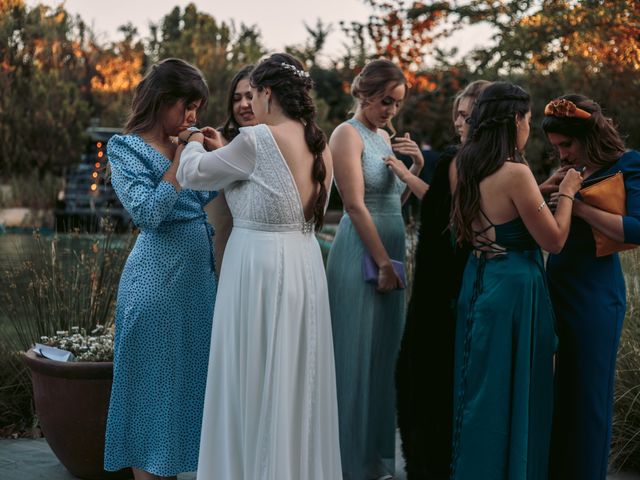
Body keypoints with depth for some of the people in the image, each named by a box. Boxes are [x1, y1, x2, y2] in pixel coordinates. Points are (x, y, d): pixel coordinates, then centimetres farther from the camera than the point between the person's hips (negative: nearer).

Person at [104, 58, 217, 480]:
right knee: (155, 378, 0)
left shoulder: (181, 144, 12)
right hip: (159, 275, -8)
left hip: (199, 271, 8)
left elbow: (209, 196, 17)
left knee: (194, 373, 12)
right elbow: (148, 214, -19)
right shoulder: (126, 148, -7)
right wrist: (180, 160, -15)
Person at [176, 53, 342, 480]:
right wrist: (225, 150, 23)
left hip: (260, 268, -7)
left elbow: (192, 174, -3)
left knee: (256, 384, 3)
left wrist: (195, 145, 19)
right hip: (304, 266, 7)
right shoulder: (320, 146, 7)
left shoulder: (257, 139, -14)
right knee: (296, 382, 15)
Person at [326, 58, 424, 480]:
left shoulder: (385, 137, 14)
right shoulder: (349, 134, -9)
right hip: (361, 255, -8)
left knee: (385, 354, 12)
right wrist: (383, 263, -17)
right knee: (357, 355, -1)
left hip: (391, 252, 8)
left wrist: (417, 167, 1)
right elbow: (355, 205, -16)